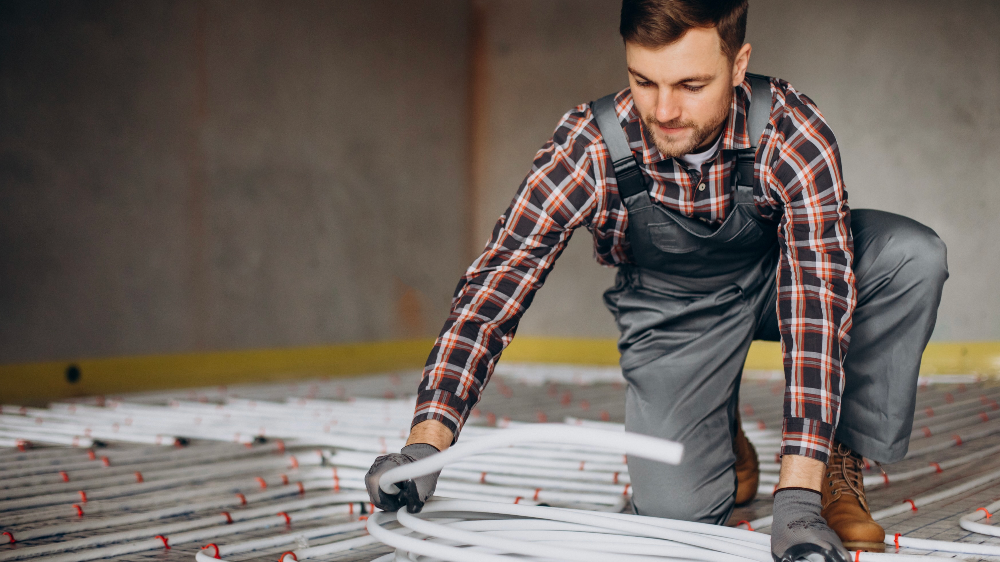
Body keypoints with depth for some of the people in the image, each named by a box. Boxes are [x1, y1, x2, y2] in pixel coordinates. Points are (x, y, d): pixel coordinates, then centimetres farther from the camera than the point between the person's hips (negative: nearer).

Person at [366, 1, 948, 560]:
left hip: (774, 275, 1)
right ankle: (722, 435, 18)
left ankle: (839, 458, -8)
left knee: (913, 255, -29)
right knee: (676, 510, -19)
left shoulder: (793, 133, -33)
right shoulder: (590, 148, -30)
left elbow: (817, 299, -40)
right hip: (674, 308, 0)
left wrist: (797, 494, -48)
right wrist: (426, 441, -43)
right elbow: (498, 282, -30)